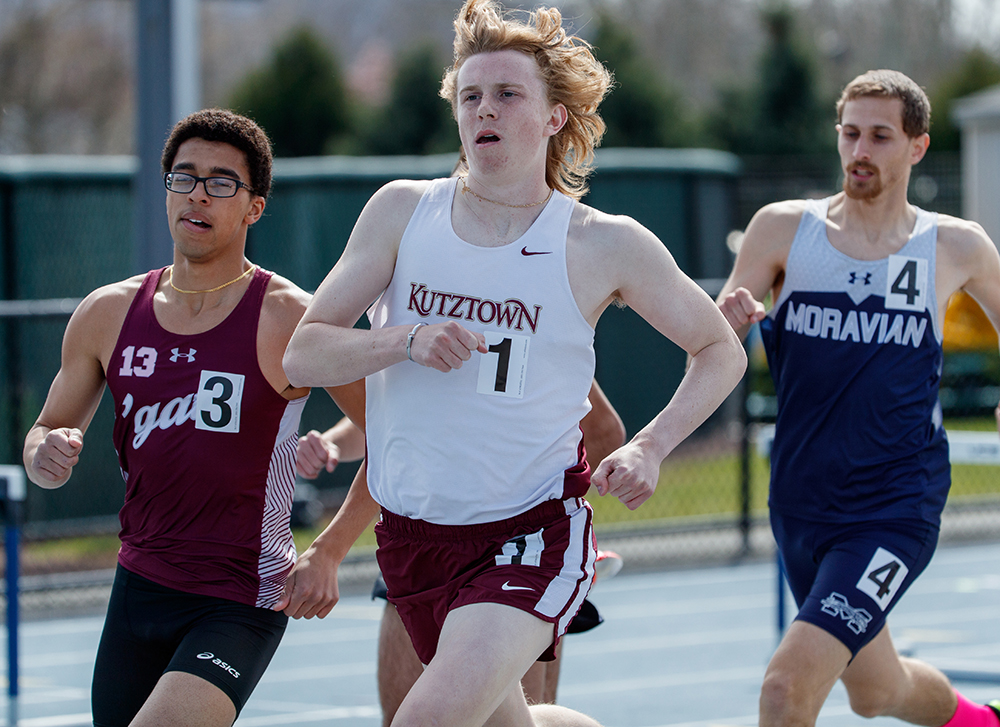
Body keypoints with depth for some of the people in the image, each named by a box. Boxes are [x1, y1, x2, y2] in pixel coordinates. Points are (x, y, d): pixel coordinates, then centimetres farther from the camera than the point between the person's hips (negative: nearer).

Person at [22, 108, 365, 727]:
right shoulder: (108, 315, 4)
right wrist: (45, 454, -8)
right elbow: (51, 431, 16)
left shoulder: (293, 320, -10)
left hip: (241, 602, -6)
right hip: (137, 585, 6)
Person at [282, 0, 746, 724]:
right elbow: (303, 356, -3)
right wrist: (407, 341, -21)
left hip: (534, 532, -4)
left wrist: (648, 449, -7)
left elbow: (721, 350, 7)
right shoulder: (402, 211, 0)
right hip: (412, 534, 4)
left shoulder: (606, 245, -6)